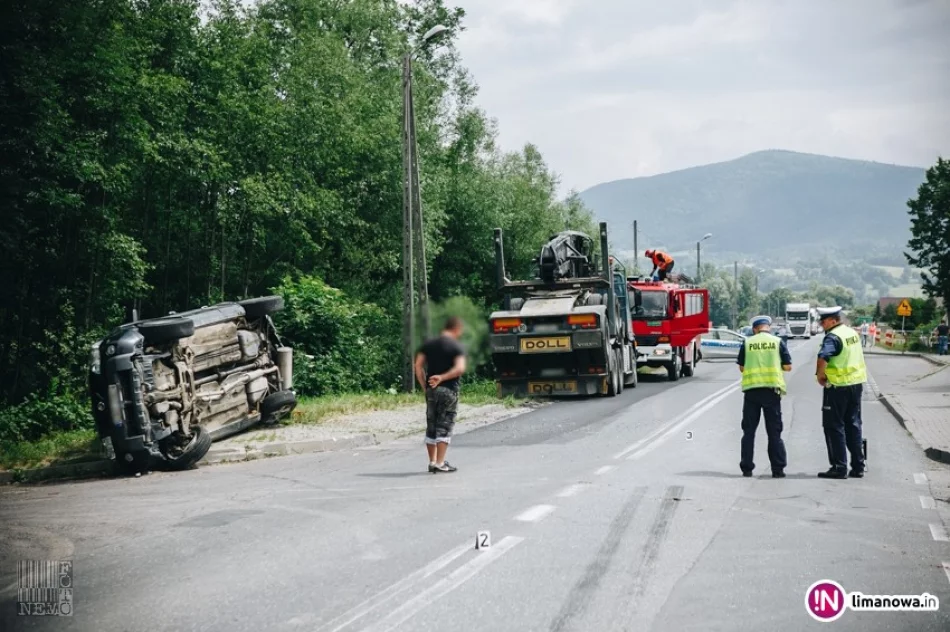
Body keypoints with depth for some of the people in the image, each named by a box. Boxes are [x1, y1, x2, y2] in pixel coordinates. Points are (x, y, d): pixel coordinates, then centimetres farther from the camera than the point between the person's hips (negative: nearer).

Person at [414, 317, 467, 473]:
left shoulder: (428, 344, 8)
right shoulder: (457, 347, -6)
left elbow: (418, 365, 2)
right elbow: (460, 368, -20)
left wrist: (424, 386, 3)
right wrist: (442, 377, -12)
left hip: (431, 390, 5)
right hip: (449, 390, -5)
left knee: (431, 426, 13)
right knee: (445, 427, 0)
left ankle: (432, 462, 17)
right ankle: (440, 463, -2)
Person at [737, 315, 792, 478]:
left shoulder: (747, 343, 2)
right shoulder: (778, 342, 1)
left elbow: (741, 367, 7)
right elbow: (787, 367, 2)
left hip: (751, 389, 0)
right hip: (772, 389, 0)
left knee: (749, 431, 9)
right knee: (774, 431, 6)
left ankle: (747, 468, 9)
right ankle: (778, 469, 4)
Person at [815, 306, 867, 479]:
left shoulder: (833, 337, -18)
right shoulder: (853, 333, 10)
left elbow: (823, 358, -35)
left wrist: (820, 375, -18)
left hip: (838, 387, -8)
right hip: (856, 384, 8)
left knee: (834, 426, 0)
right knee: (853, 425, 14)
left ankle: (839, 467, -1)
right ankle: (858, 466, 17)